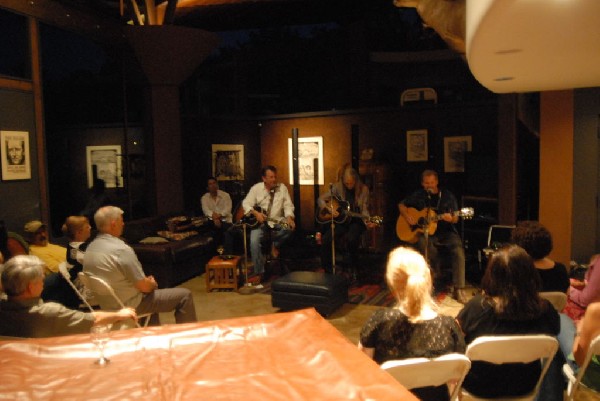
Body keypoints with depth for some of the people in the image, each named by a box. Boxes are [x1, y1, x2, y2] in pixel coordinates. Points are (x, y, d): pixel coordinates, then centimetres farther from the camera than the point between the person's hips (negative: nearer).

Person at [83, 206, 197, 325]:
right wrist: (152, 283, 1)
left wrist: (147, 281, 9)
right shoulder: (121, 249, -28)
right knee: (184, 295, -1)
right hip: (128, 305, -9)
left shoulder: (90, 248, -1)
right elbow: (144, 286, -22)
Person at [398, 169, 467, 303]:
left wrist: (450, 218, -19)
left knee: (458, 251, -29)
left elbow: (455, 219, 6)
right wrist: (407, 216, -4)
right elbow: (401, 205, 16)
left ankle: (458, 289, -20)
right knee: (423, 243, -36)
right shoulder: (418, 195, 8)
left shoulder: (447, 196, 6)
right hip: (425, 233, 0)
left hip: (446, 232, 0)